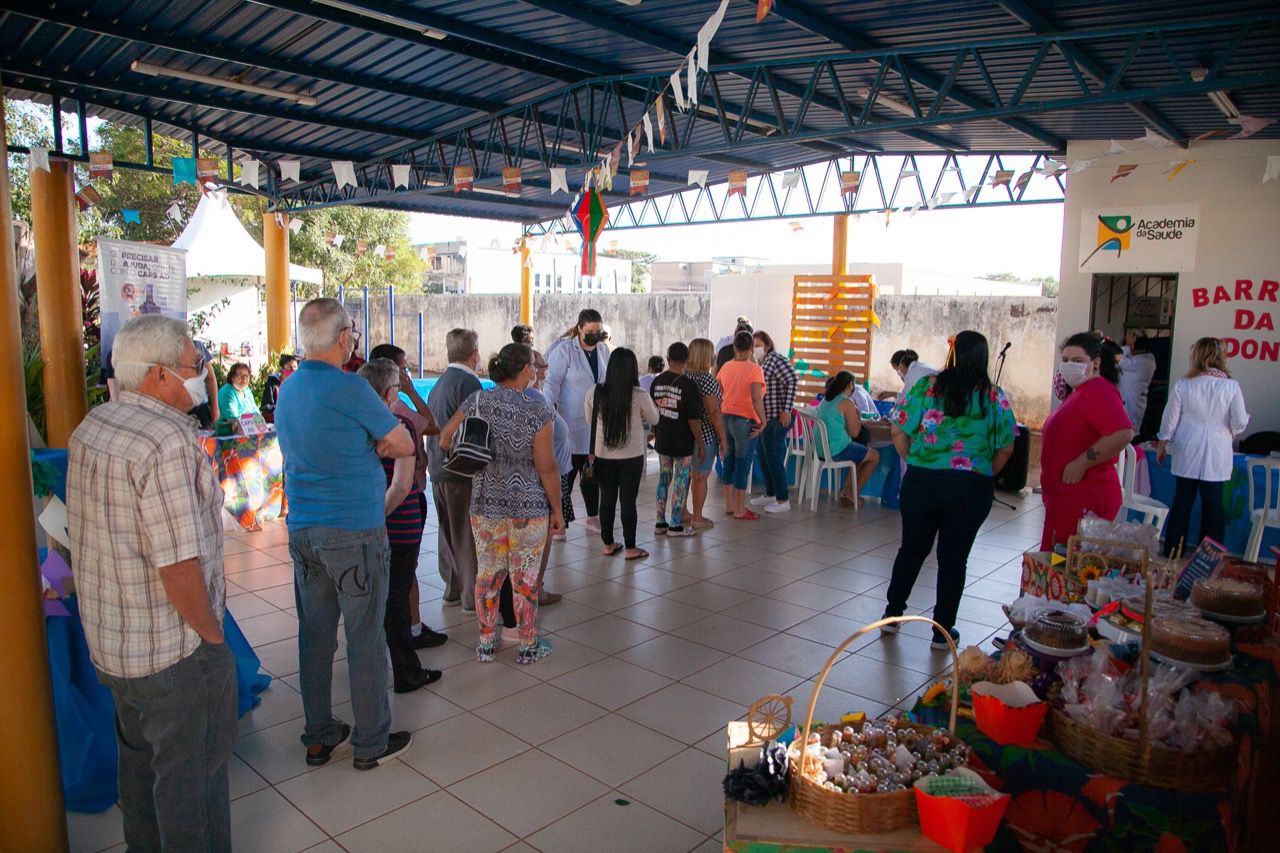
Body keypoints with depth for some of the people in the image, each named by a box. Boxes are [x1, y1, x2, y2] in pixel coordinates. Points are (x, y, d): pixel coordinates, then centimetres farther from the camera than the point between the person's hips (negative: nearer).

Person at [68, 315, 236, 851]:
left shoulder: (89, 428, 3)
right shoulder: (168, 440, -26)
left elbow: (98, 534, 12)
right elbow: (178, 565, -29)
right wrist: (213, 635, -14)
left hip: (109, 643, 9)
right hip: (174, 650, -9)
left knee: (139, 759, 27)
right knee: (191, 773, 10)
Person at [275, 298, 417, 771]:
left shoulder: (286, 389, 9)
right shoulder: (348, 387, -14)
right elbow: (404, 445, -7)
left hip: (302, 531, 7)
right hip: (354, 531, -7)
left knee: (314, 634, 14)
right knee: (365, 638, 4)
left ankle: (319, 736, 26)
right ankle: (372, 742, 15)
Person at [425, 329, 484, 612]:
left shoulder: (439, 383, 12)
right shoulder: (468, 382, -16)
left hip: (439, 469, 9)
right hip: (462, 471, -9)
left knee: (448, 532, 17)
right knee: (468, 535, 0)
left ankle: (453, 590, 27)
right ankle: (472, 597, 7)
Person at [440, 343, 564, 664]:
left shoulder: (476, 402, -3)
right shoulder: (537, 412, -14)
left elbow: (445, 439, -1)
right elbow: (547, 468, -13)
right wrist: (557, 509, -1)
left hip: (484, 506, 4)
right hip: (528, 509, -4)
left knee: (487, 574, 16)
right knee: (525, 578, 9)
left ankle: (486, 643, 29)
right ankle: (528, 646, 23)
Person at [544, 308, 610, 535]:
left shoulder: (603, 350, 7)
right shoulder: (564, 351, -10)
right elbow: (552, 383, -13)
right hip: (572, 425, -6)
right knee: (567, 473, 0)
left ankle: (593, 516, 27)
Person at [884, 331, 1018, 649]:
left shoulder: (926, 386, -5)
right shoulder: (995, 396, -3)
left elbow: (899, 433, -6)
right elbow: (1006, 448, -1)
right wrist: (984, 474, 14)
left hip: (922, 481, 0)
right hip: (972, 488, 0)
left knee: (912, 549, 17)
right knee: (953, 558, 11)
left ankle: (892, 614, 29)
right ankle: (943, 631, 21)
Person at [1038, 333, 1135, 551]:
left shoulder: (1099, 392, -15)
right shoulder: (1080, 393, 19)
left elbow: (1123, 434, -30)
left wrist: (1081, 463, -24)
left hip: (1085, 501, -11)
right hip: (1066, 497, 11)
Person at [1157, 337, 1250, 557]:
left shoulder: (1183, 385, -5)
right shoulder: (1231, 386, -7)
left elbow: (1170, 420, 1)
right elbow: (1240, 422, -6)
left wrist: (1162, 445, 13)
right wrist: (1229, 432, 16)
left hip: (1188, 453, 0)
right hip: (1217, 455, 0)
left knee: (1182, 501, 8)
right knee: (1213, 503, 6)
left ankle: (1173, 549, 13)